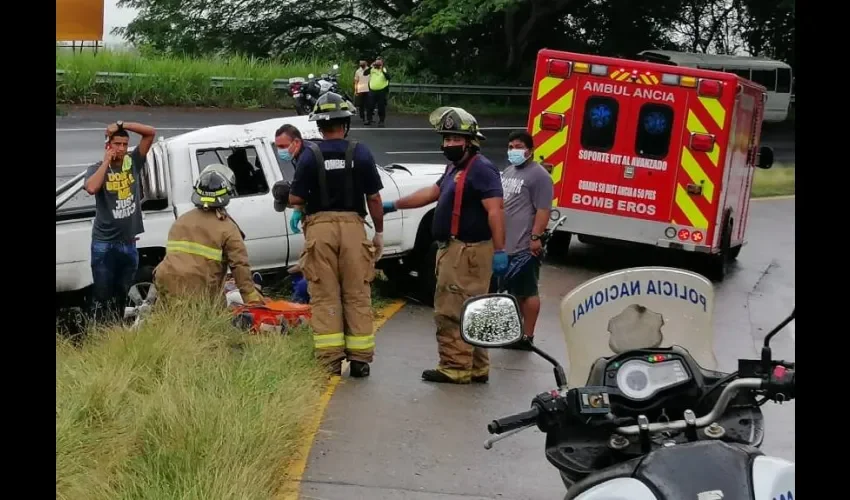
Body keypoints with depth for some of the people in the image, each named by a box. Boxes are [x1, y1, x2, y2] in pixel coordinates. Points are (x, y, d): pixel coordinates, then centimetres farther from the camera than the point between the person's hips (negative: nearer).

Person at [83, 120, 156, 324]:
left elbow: (150, 132, -1)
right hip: (104, 243, -4)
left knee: (121, 296, 14)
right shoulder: (97, 169, -5)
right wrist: (106, 162, -17)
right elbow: (91, 188, -28)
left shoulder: (133, 163, 4)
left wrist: (121, 125, -9)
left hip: (128, 243, 4)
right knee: (102, 295, -4)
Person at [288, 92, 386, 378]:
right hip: (352, 226, 1)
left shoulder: (310, 155, -2)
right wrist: (379, 233, 11)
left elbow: (295, 198, -3)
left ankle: (330, 360, 2)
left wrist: (300, 209, 20)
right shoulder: (360, 153, 0)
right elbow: (374, 198, 0)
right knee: (357, 295, 8)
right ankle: (360, 358, 8)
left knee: (325, 296, 4)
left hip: (319, 228, -1)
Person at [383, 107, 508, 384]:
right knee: (468, 313, 13)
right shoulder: (455, 167, 18)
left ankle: (455, 368, -3)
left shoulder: (481, 169, -14)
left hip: (467, 252, -10)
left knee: (451, 312, -8)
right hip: (454, 250, 10)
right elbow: (432, 192, 30)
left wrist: (499, 250, -26)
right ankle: (476, 368, 20)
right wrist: (395, 205, 33)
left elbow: (495, 210, -21)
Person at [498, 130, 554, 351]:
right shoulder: (508, 171, 18)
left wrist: (535, 237, -21)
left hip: (525, 247, -9)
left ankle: (527, 337, 0)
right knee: (514, 291, 16)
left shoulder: (538, 175, -10)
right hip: (505, 244, 9)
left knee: (527, 292, -3)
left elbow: (543, 210, -16)